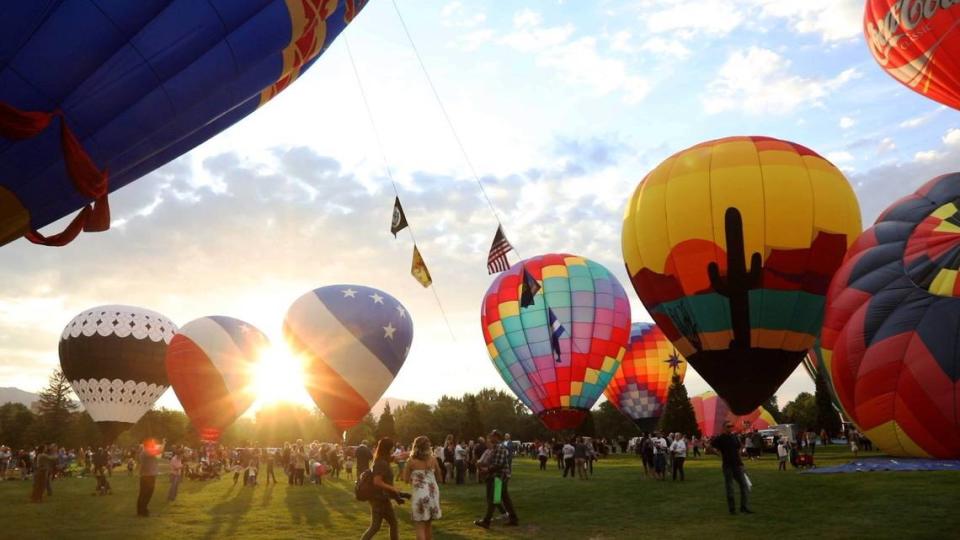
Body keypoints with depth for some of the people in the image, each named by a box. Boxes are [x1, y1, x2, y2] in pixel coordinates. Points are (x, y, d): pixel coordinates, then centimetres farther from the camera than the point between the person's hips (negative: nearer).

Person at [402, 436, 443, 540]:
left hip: (420, 494, -4)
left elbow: (406, 479, 1)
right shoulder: (433, 459, 2)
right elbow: (438, 474, 16)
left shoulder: (411, 461, -6)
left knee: (420, 526, 1)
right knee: (429, 524, 19)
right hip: (433, 493, 4)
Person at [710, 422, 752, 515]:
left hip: (737, 464, 5)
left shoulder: (735, 437, 8)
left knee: (743, 484, 3)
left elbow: (738, 449, 18)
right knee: (729, 487, 2)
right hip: (727, 465, -5)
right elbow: (711, 446, -2)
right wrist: (718, 453, -10)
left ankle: (744, 507, 12)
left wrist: (740, 461, 14)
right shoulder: (720, 438, -7)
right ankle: (732, 508, 11)